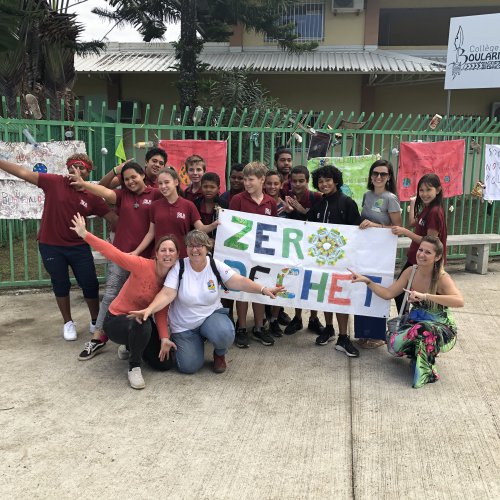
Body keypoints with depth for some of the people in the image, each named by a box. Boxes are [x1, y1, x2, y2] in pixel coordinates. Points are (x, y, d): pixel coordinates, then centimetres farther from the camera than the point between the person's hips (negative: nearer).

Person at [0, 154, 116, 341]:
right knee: (61, 285, 11)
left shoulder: (92, 197, -5)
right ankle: (68, 323, 28)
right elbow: (23, 172, -9)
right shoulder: (54, 182, -9)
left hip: (78, 247, 1)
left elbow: (113, 218, -3)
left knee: (90, 284, 4)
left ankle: (95, 321, 25)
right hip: (50, 245, -1)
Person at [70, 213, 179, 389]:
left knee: (165, 363, 0)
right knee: (142, 324, -40)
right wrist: (85, 234, -41)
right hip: (116, 320, -6)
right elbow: (113, 253, -33)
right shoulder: (143, 266, -25)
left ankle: (131, 346, 27)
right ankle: (134, 367, -13)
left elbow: (162, 312, -8)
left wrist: (164, 337, -21)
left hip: (142, 321, 6)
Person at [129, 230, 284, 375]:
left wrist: (263, 289, -34)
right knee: (189, 366, -10)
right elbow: (166, 294, -22)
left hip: (211, 315, 0)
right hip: (184, 325, 0)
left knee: (224, 334, -33)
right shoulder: (179, 267, -14)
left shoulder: (215, 265, -10)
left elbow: (239, 281, -19)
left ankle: (219, 355, 5)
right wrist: (149, 309, -41)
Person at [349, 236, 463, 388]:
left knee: (422, 330, -38)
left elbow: (459, 301, -35)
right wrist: (367, 281, -9)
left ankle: (426, 370, -11)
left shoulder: (442, 278, -18)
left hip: (440, 328, -4)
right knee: (394, 344, -25)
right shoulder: (410, 272, -2)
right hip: (415, 322, 4)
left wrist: (425, 296, -42)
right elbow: (388, 294, 2)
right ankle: (422, 353, 7)